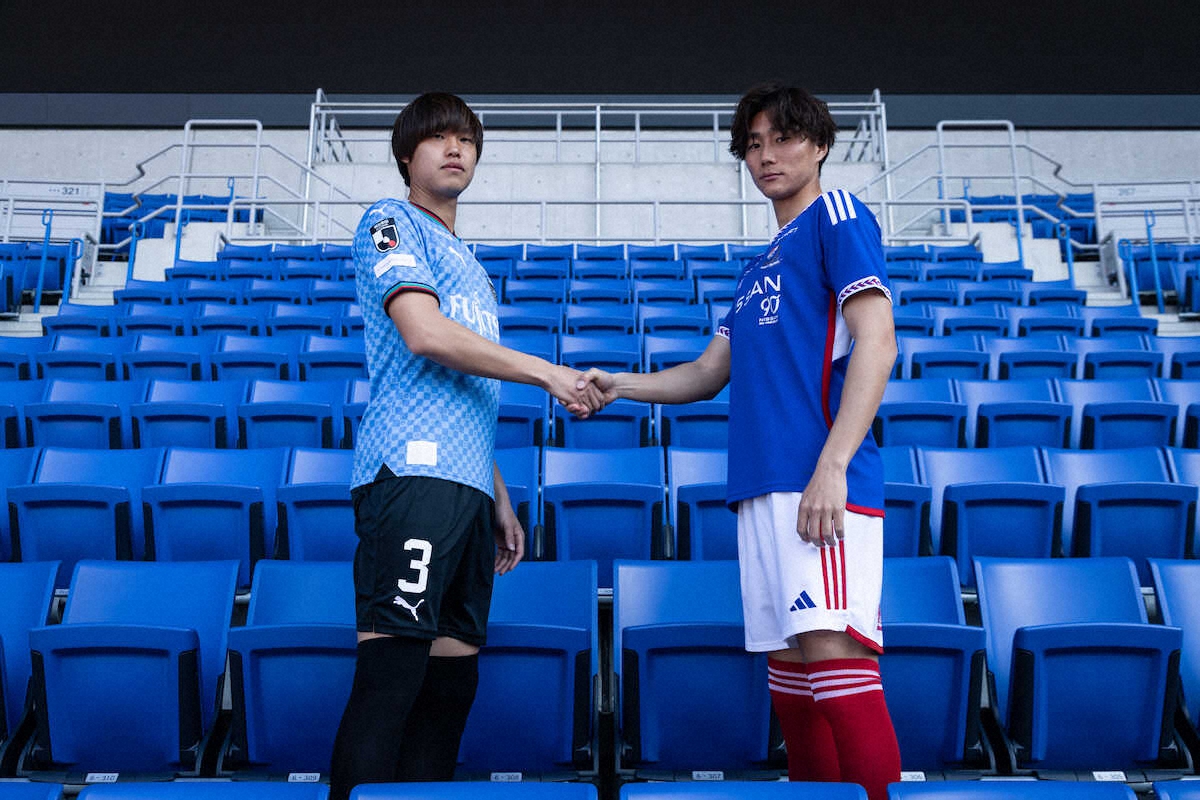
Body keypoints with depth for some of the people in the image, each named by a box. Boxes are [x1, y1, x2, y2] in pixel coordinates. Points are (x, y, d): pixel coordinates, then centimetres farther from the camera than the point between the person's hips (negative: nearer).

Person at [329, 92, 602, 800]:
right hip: (412, 472, -8)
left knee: (453, 674, 5)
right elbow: (423, 333, -12)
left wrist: (500, 499, 21)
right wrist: (548, 372, -7)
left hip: (467, 484, 8)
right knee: (392, 667, -14)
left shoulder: (472, 265, 29)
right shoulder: (391, 223, 5)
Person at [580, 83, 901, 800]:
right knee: (789, 670, 8)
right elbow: (710, 372, 28)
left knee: (836, 653, -16)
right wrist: (619, 385, 14)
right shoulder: (761, 266, 26)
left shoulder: (839, 216, 2)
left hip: (824, 488, -8)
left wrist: (831, 466, -19)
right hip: (761, 486, 8)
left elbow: (877, 343, -10)